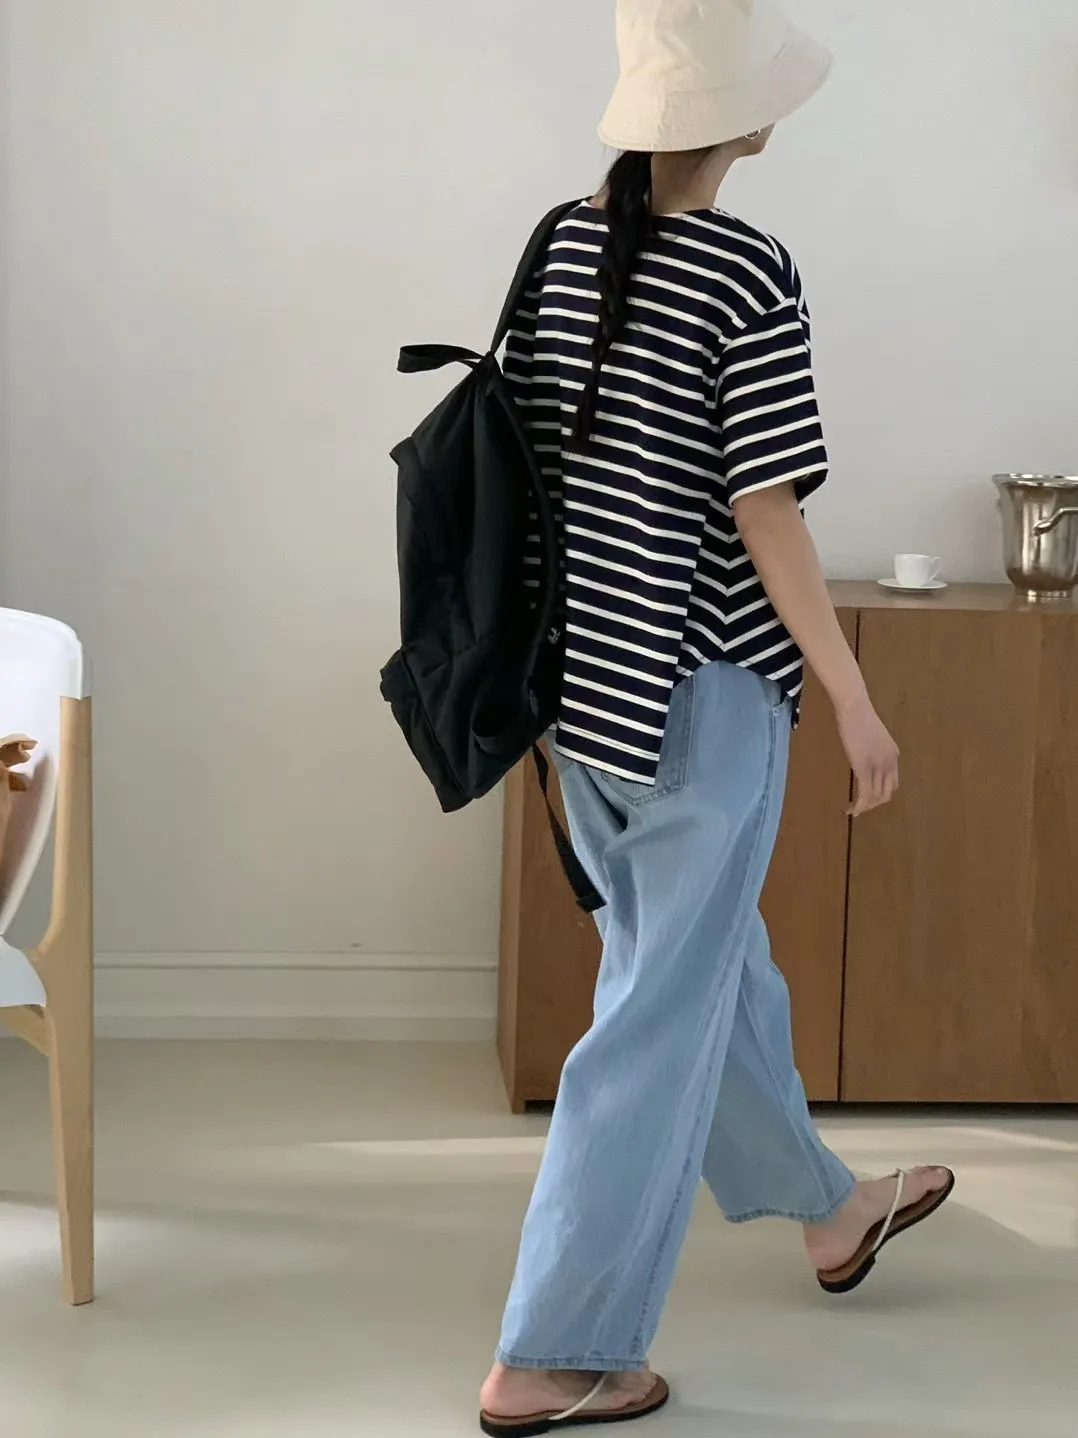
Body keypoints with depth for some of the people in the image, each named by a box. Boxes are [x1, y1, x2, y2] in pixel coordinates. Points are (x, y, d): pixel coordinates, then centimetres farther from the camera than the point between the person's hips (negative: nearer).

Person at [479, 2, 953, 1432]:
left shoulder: (564, 245, 4)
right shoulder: (749, 272, -16)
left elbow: (520, 460, 9)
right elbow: (764, 515, -17)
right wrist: (857, 702, -9)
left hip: (583, 674, 8)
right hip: (699, 694, -8)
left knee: (712, 959, 23)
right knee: (665, 1016, 3)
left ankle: (827, 1207, 46)